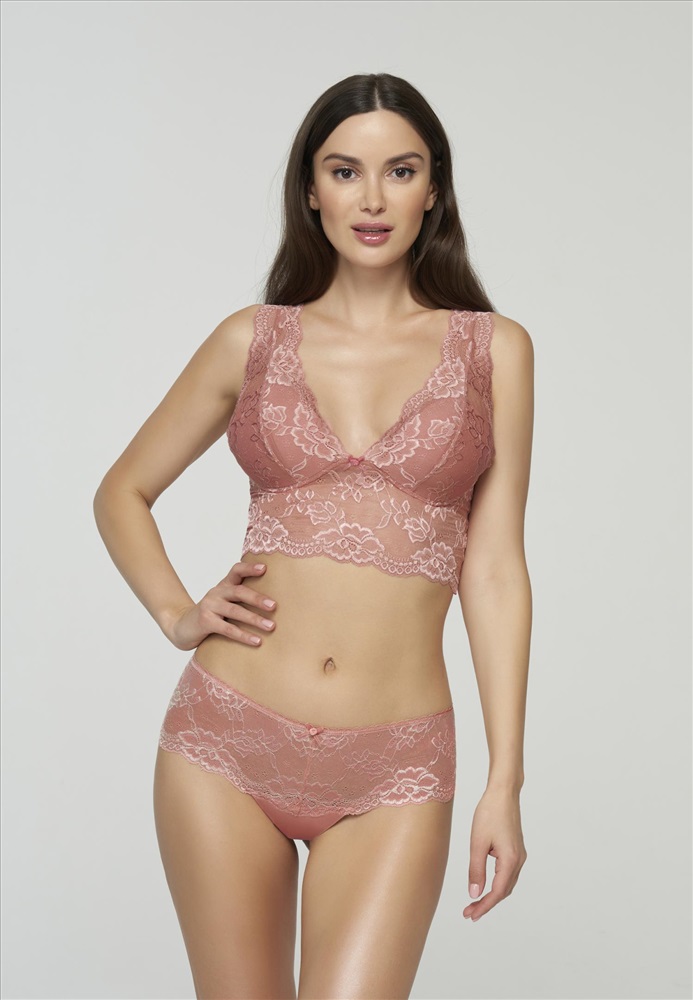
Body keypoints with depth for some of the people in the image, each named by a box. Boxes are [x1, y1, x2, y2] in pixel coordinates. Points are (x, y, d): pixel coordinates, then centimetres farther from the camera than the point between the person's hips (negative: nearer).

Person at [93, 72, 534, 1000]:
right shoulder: (252, 340, 5)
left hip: (392, 771, -1)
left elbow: (494, 567, 2)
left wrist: (506, 781, -1)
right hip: (228, 743, 1)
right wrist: (176, 613, 0)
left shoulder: (493, 350, 3)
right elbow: (122, 492, 17)